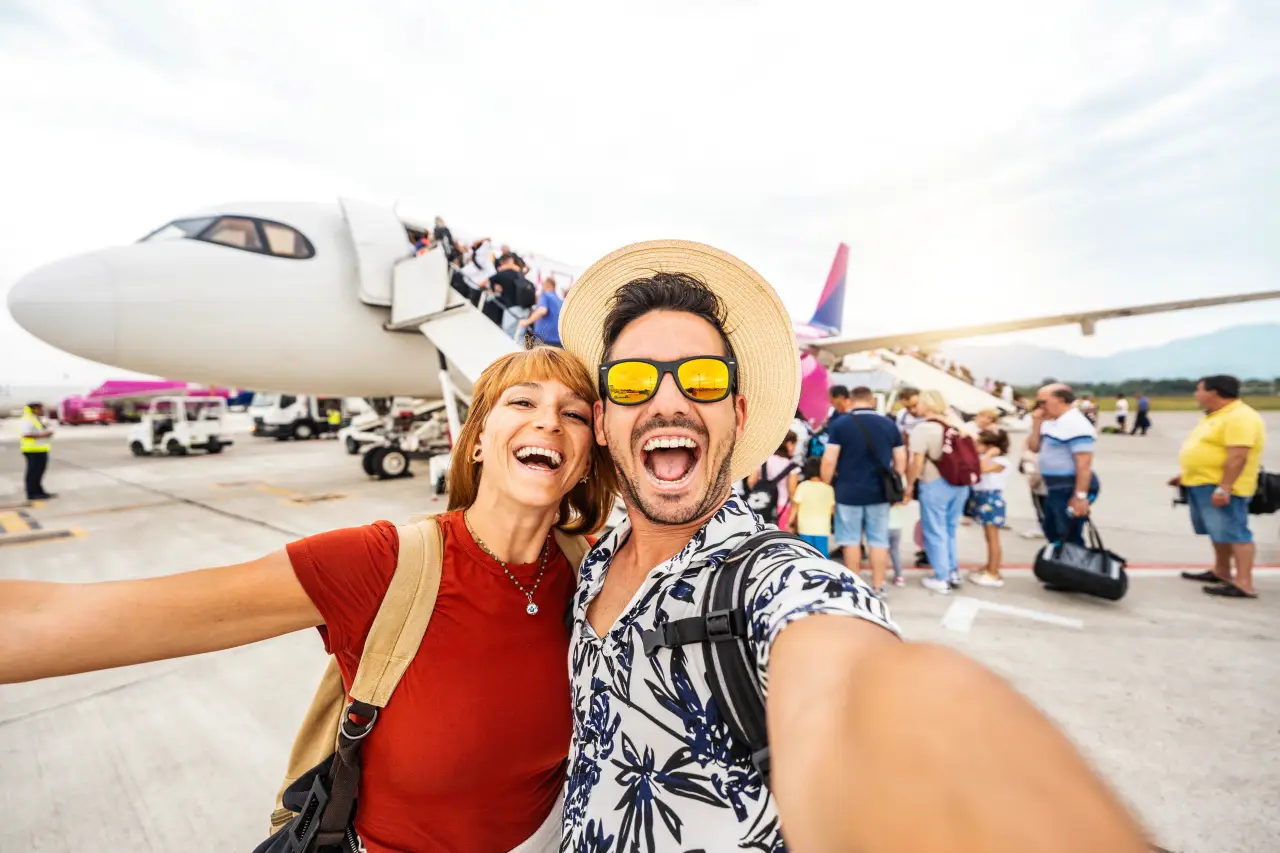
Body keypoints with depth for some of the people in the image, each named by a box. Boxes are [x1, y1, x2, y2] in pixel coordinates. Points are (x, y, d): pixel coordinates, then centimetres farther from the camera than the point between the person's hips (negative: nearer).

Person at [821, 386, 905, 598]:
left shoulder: (839, 424, -7)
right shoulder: (890, 424, 5)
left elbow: (829, 461, -11)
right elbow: (901, 461, 9)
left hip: (848, 492, -3)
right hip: (879, 492, 3)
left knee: (851, 540, 8)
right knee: (879, 540, 11)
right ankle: (878, 588, 17)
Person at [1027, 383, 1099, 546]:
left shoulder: (1075, 423, -19)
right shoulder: (1051, 422, 10)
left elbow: (1084, 463, -24)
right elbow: (1034, 447, 13)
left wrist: (1080, 496, -28)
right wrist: (1037, 423, 1)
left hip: (1071, 490, -10)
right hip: (1055, 489, 10)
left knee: (1070, 538, -2)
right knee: (1052, 532, 23)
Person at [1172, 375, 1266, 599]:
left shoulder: (1239, 417, -18)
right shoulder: (1216, 415, 16)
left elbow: (1238, 456, -25)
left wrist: (1223, 488, -29)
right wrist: (1186, 474, 24)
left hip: (1220, 488, -11)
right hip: (1202, 484, 11)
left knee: (1234, 533, -8)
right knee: (1218, 532, 18)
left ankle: (1244, 584, -6)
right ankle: (1221, 572, 28)